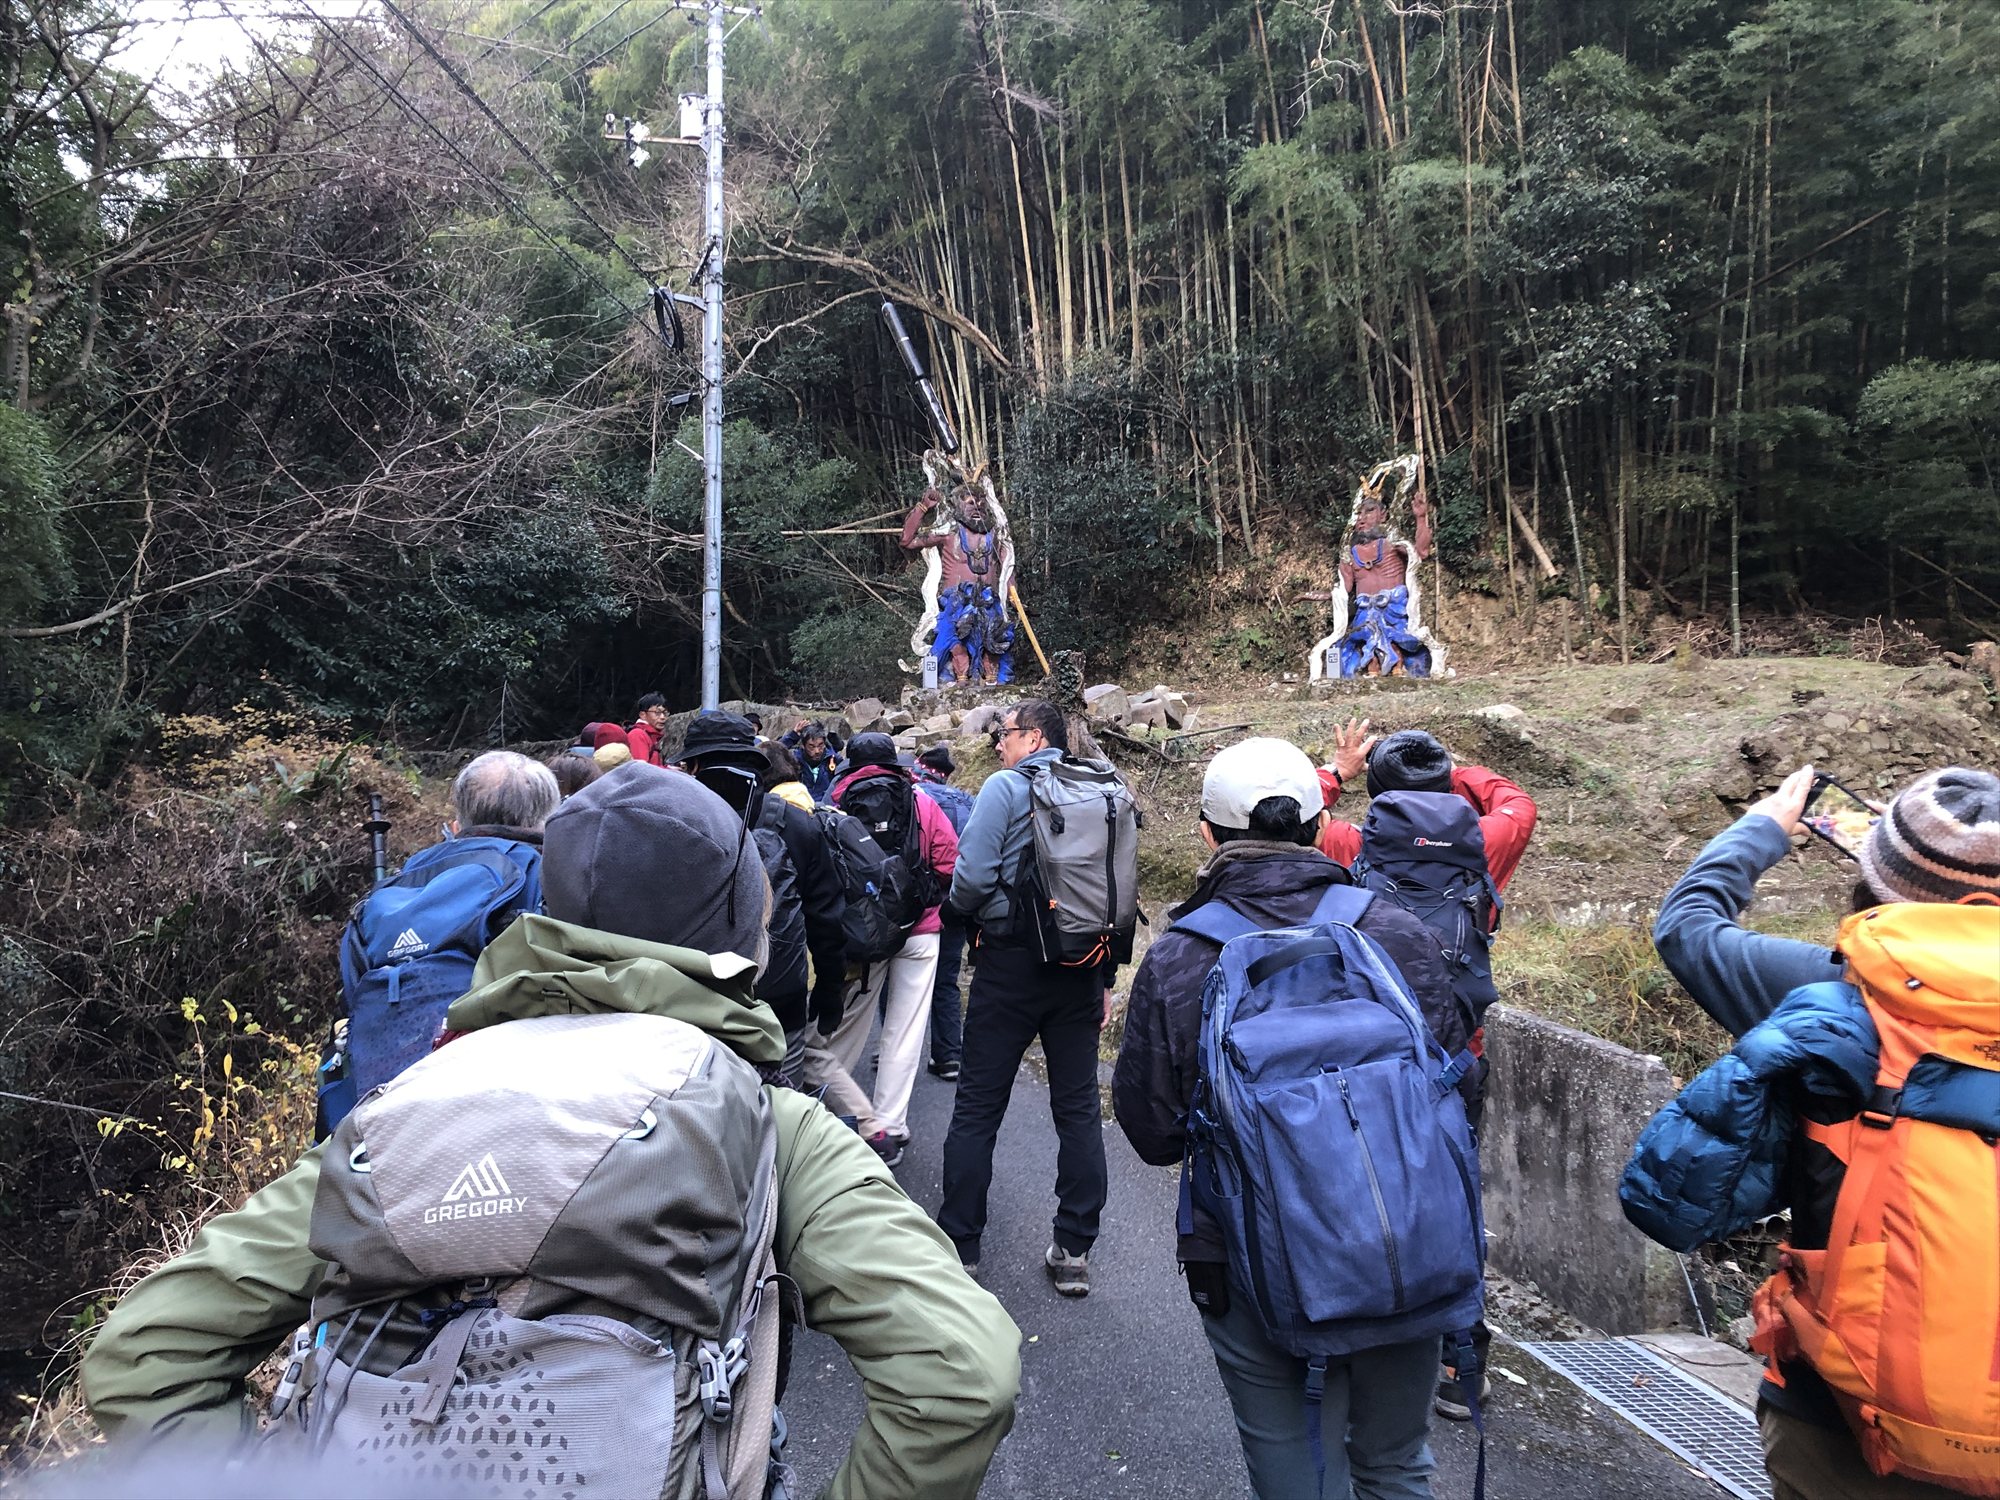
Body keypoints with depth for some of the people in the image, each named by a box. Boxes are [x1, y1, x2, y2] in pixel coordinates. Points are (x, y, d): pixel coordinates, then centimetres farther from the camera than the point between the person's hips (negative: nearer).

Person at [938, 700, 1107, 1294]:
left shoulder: (1005, 787, -7)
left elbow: (973, 876, -17)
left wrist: (957, 910, 6)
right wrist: (1105, 980, 13)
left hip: (1012, 962, -5)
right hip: (1082, 970, 5)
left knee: (977, 1108, 6)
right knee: (1079, 1109, 11)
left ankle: (957, 1247, 15)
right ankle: (1075, 1251, 16)